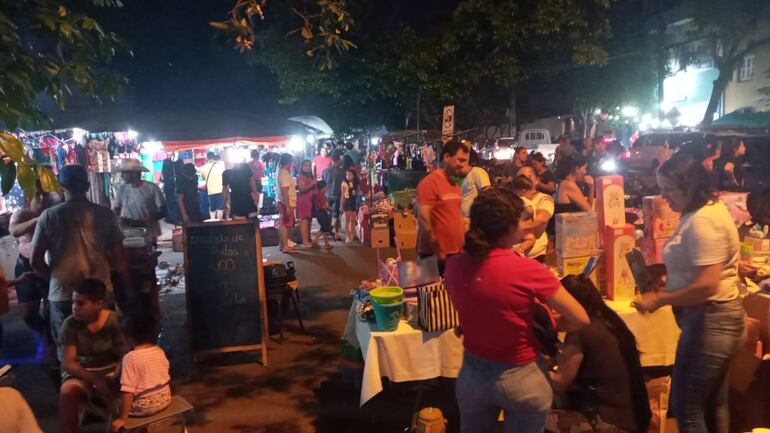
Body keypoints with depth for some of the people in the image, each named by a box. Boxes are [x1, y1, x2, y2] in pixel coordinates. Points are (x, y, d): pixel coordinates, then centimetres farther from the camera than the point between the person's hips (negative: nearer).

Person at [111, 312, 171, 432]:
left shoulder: (131, 358, -18)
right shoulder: (159, 351, 0)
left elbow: (128, 391, -20)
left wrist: (123, 418, -15)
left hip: (145, 405, -7)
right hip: (165, 399, 7)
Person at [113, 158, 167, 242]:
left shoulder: (151, 188, -10)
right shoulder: (123, 189, 4)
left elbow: (163, 211, -10)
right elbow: (116, 209, 15)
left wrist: (142, 221, -22)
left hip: (148, 235, -3)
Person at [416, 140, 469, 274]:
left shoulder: (455, 185, 14)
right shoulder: (429, 183, -12)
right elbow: (424, 220, -17)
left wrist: (462, 246, 12)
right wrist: (437, 252, -16)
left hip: (456, 253, 8)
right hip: (434, 255, -8)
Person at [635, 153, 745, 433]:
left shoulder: (703, 221, -23)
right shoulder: (703, 210, 10)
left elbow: (707, 285, -28)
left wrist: (659, 300, -19)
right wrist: (665, 279, 7)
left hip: (710, 320, -10)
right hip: (710, 318, 10)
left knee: (685, 406, 0)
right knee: (713, 405, 20)